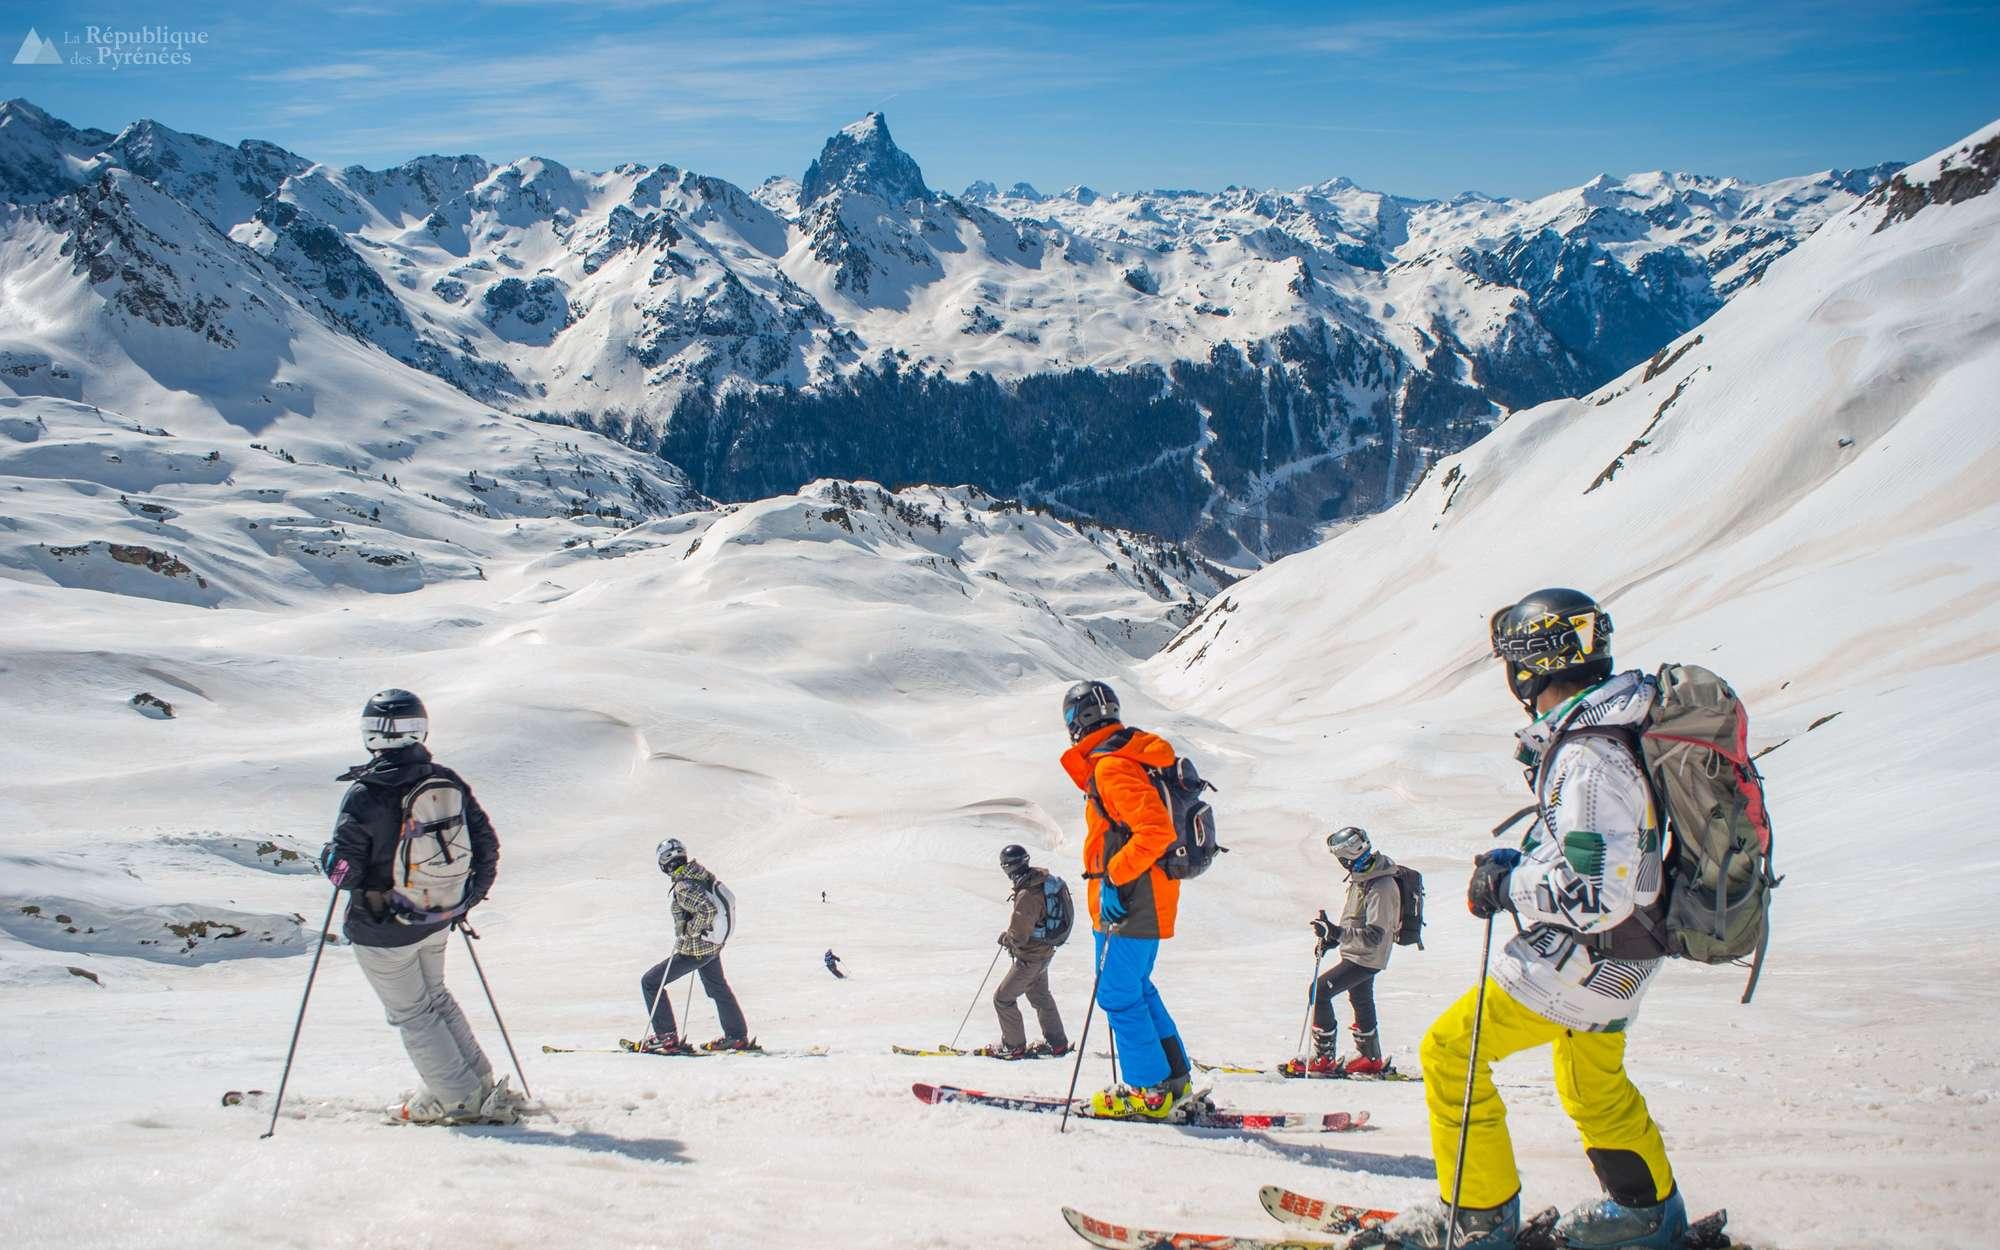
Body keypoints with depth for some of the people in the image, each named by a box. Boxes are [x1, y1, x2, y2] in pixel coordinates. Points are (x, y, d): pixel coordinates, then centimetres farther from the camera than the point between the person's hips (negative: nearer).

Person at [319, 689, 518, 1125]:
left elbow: (343, 871, -19)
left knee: (411, 1012, 11)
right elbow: (488, 847, 0)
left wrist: (327, 857, 4)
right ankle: (483, 1088, 25)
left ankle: (461, 1099, 13)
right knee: (436, 998, 25)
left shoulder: (365, 794, -21)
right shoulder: (448, 782, -5)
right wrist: (468, 898, 15)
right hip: (438, 921, 5)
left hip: (382, 929, -5)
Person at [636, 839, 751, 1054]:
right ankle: (738, 1037, 38)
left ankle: (667, 1037, 3)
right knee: (719, 988, 27)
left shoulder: (683, 887, -26)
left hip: (693, 951, -8)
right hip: (714, 946, 8)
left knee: (650, 982, 4)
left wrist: (690, 930, -22)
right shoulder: (704, 874, -2)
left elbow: (708, 909, -38)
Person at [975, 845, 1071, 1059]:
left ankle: (1014, 1047, 12)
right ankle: (1057, 1044, 34)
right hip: (1045, 951, 9)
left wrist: (1005, 937, -5)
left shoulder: (1027, 895, -32)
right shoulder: (1043, 879, -4)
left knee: (1003, 998, 3)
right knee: (1040, 995, 25)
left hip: (1030, 957, -9)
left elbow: (1018, 936, -27)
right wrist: (1012, 932, 9)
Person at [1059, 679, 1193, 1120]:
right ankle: (1174, 1080, 22)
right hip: (1146, 900, 10)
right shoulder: (1130, 756, 14)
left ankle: (1150, 1092, 2)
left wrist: (1114, 877, -23)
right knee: (1136, 988, 18)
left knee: (1118, 994, -3)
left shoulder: (1110, 766, -17)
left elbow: (1156, 829, -27)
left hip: (1128, 902, -10)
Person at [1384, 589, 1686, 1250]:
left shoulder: (1587, 759, -28)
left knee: (1451, 1051, -2)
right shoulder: (1611, 729, 4)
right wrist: (1525, 862, 12)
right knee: (1593, 1081, 27)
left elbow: (1597, 893, -31)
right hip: (1618, 952, 10)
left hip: (1586, 957, -10)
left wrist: (1507, 886, -18)